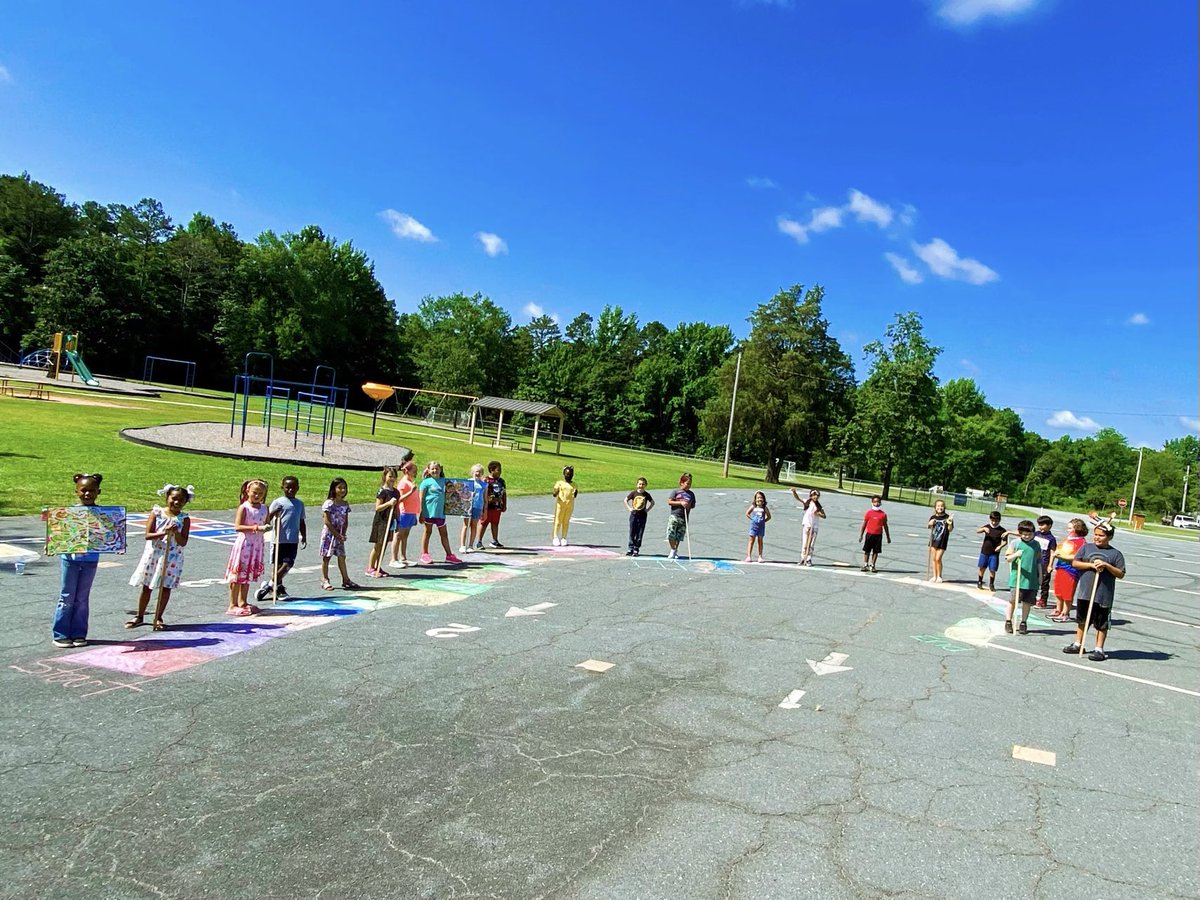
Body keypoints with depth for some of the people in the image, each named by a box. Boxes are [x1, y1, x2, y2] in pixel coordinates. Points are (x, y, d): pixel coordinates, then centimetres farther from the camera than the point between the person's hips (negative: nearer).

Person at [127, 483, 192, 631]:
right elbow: (147, 535, -9)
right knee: (147, 587, 9)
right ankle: (139, 616, 24)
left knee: (166, 588, 4)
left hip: (172, 557, 0)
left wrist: (176, 533, -25)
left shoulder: (184, 519, -4)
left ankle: (158, 618, 19)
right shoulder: (156, 513, -3)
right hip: (153, 555, 0)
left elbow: (183, 542, -8)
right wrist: (164, 532, -22)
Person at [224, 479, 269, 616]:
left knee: (248, 575, 15)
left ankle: (242, 603, 26)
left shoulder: (264, 509, 8)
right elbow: (237, 527, -20)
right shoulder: (243, 507, -11)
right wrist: (256, 528, -27)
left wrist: (266, 527, -1)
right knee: (238, 575, -1)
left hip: (257, 545, 7)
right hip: (244, 544, -6)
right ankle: (232, 605, 6)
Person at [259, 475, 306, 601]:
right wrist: (273, 513, -26)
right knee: (279, 564, 4)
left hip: (293, 540, 4)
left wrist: (304, 536, 9)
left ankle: (269, 584, 13)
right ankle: (278, 588, 17)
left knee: (288, 564, -2)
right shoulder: (278, 502, -1)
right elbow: (267, 518, -6)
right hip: (280, 539, -4)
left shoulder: (300, 504, 12)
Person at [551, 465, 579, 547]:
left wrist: (576, 493, -15)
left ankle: (563, 538, 11)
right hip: (560, 503, -2)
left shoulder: (574, 484, 9)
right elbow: (554, 494, -4)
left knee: (566, 521, 6)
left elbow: (574, 495, 7)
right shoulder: (559, 483, 1)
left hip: (570, 505, 2)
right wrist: (555, 493, -27)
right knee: (558, 521, 0)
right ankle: (555, 537, 4)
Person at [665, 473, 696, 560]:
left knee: (679, 537, 6)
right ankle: (673, 550, 7)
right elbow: (669, 502, -6)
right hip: (674, 516, -3)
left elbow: (693, 505, 20)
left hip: (684, 518, 3)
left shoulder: (691, 494, 12)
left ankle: (675, 551, 22)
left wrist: (690, 506, -3)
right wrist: (680, 503, -14)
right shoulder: (675, 491, 0)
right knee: (671, 535, -9)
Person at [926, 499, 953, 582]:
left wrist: (950, 524, -28)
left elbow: (950, 530, -7)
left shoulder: (947, 517, -9)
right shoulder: (933, 517, 0)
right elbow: (928, 527, 13)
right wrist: (930, 524, -9)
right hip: (933, 540, 4)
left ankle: (939, 576, 10)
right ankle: (934, 576, 20)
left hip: (942, 542, -4)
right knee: (934, 559, 9)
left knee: (938, 559, -7)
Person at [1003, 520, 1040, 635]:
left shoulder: (1036, 544, 8)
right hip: (1017, 578, -3)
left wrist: (1040, 575, 13)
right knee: (1013, 600, -1)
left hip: (1031, 579, 3)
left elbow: (1039, 561, 14)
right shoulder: (1016, 543, -2)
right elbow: (1008, 558, -3)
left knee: (1027, 602, 8)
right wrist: (1015, 555, -22)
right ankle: (1008, 622, 11)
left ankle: (1023, 623, 20)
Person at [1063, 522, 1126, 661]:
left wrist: (1107, 565, -17)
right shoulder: (1086, 547, 5)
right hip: (1084, 592, 3)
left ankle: (1099, 649, 14)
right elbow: (1075, 562, 0)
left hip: (1104, 595, -3)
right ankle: (1077, 644, 27)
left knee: (1101, 623, 5)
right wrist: (1091, 565, -12)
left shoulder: (1115, 554, -1)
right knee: (1082, 620, 15)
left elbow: (1121, 574, -4)